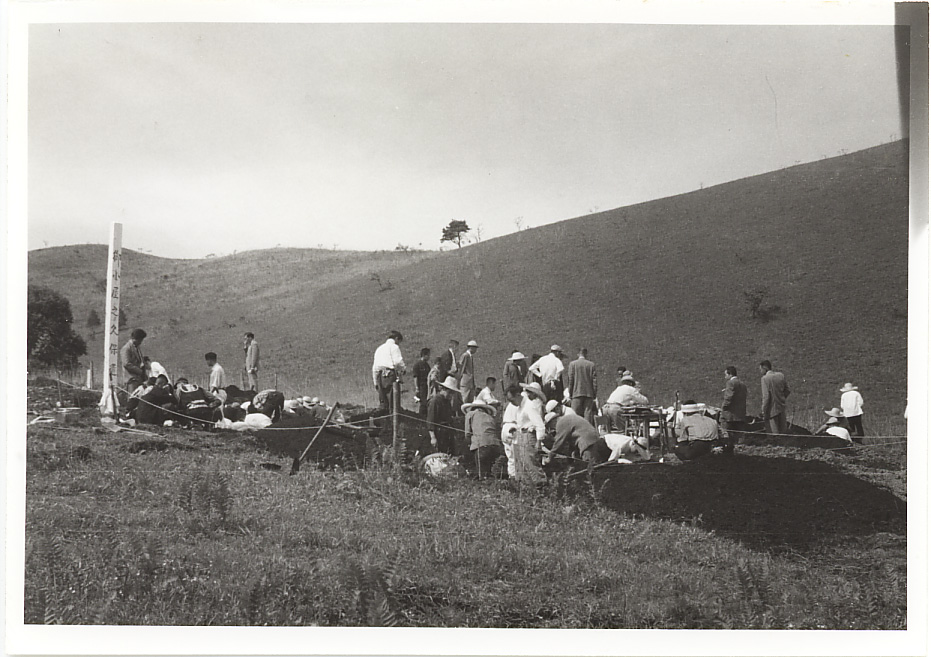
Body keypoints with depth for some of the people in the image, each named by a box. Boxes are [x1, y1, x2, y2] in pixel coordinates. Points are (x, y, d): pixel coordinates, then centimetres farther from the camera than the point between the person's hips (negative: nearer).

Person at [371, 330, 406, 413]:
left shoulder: (379, 348, 25)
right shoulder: (394, 347, 2)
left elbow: (374, 366, 24)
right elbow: (398, 362, -11)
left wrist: (376, 382, 25)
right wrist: (401, 370, 8)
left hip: (379, 375, 7)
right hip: (390, 373, -7)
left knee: (382, 401, 6)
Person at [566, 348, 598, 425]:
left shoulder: (572, 364, 1)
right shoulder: (591, 364, 3)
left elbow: (570, 380, 0)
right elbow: (594, 380, 3)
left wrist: (570, 394, 6)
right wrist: (595, 394, 9)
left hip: (577, 393, -1)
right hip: (589, 393, 1)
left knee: (576, 414, 0)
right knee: (588, 414, 2)